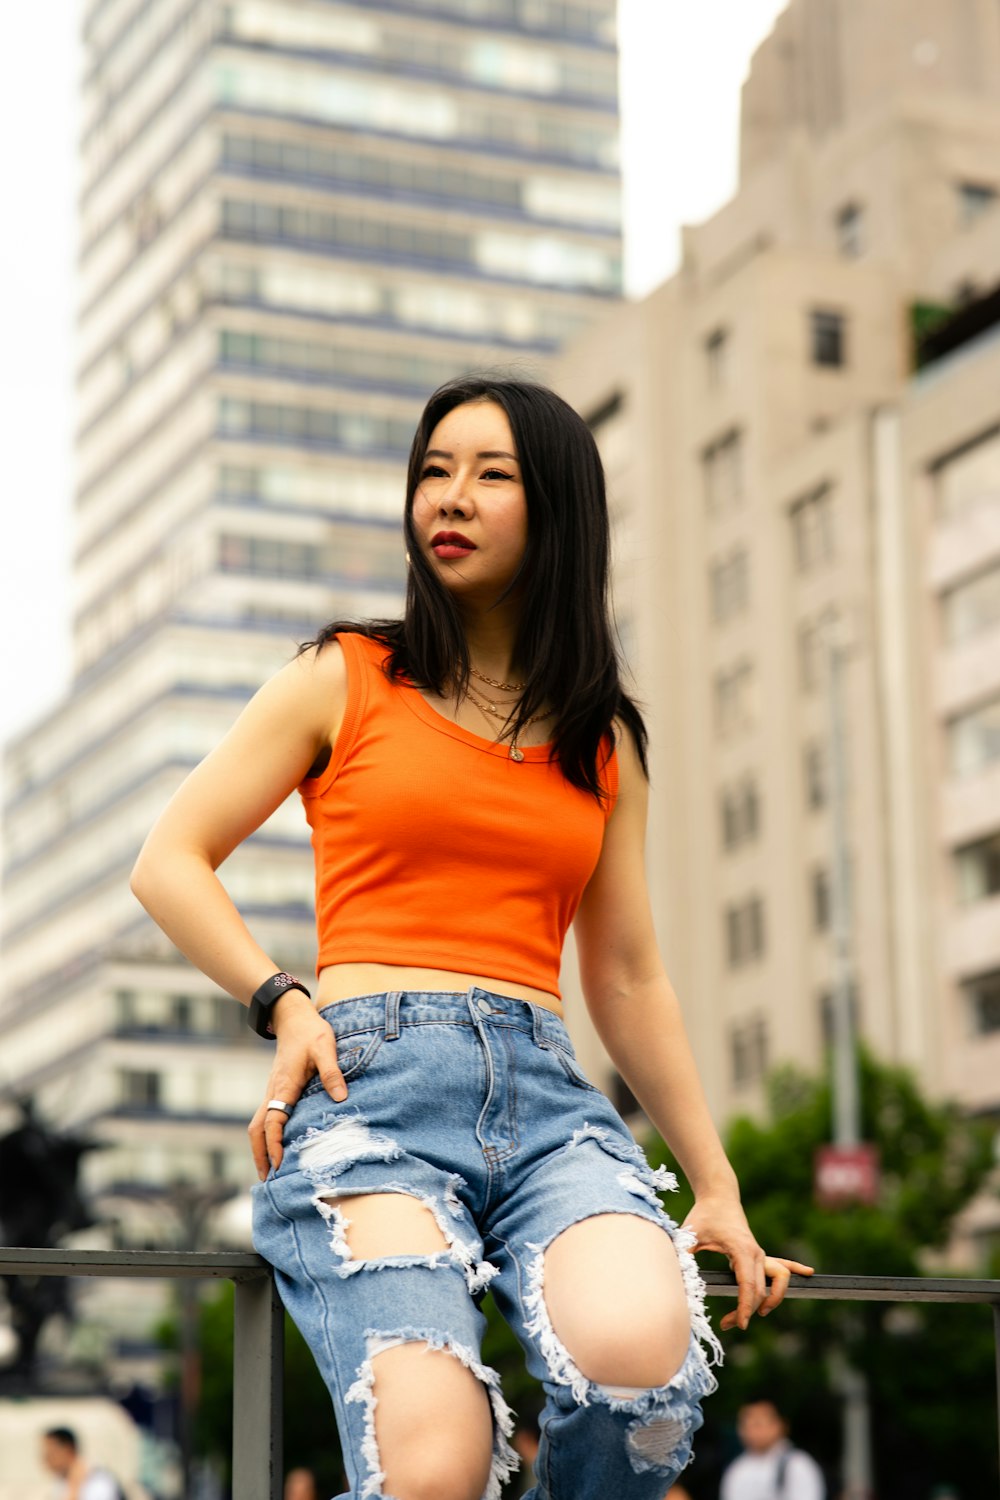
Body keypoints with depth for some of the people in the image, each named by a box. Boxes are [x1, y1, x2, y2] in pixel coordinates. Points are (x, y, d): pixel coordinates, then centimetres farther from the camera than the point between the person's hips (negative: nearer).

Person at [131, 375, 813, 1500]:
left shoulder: (604, 742, 21)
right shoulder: (345, 679, 12)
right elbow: (170, 865, 12)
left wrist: (719, 1190, 22)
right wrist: (280, 1004, -4)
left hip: (546, 1097, 3)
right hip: (373, 1085, -3)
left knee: (641, 1350, -32)